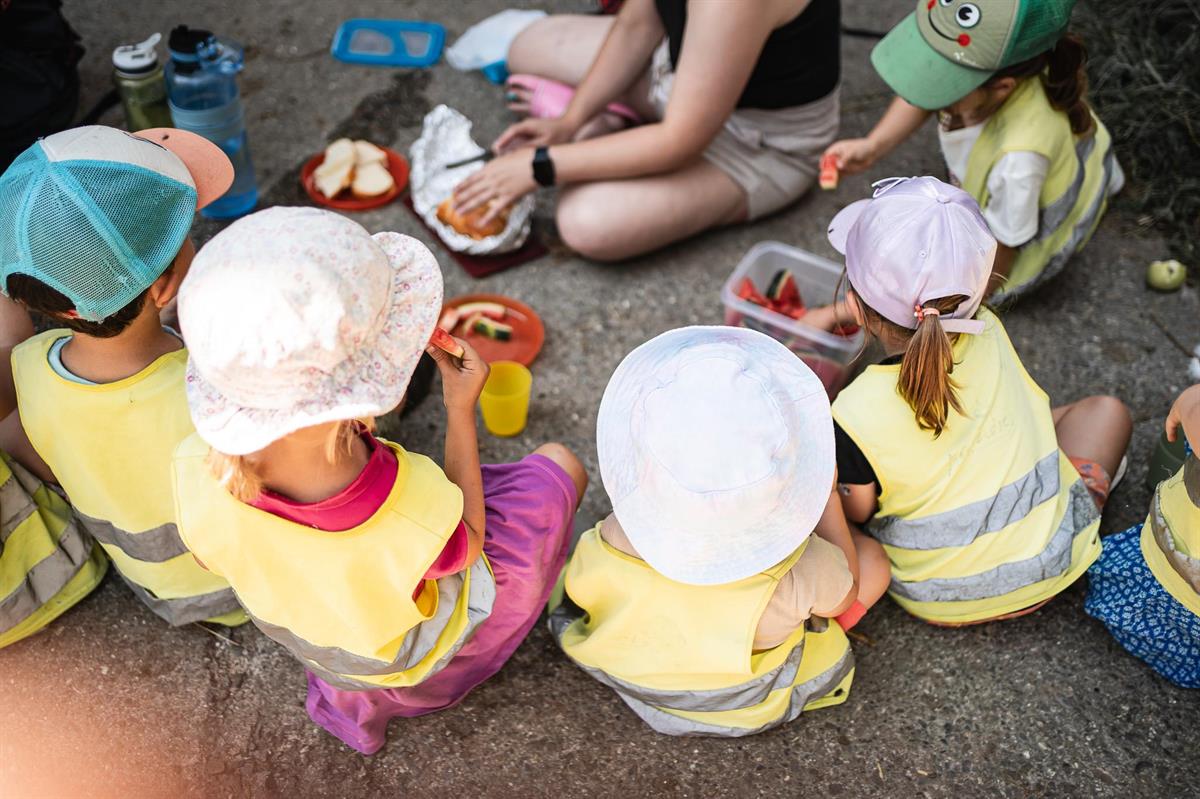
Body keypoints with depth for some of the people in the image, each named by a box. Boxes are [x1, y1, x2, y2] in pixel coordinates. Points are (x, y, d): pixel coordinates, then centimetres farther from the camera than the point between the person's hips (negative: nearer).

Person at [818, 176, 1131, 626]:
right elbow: (919, 315, 8)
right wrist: (836, 314, 19)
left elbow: (857, 512, -8)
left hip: (940, 600, -2)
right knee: (1107, 409, 20)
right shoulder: (988, 334, -16)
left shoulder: (855, 414, -27)